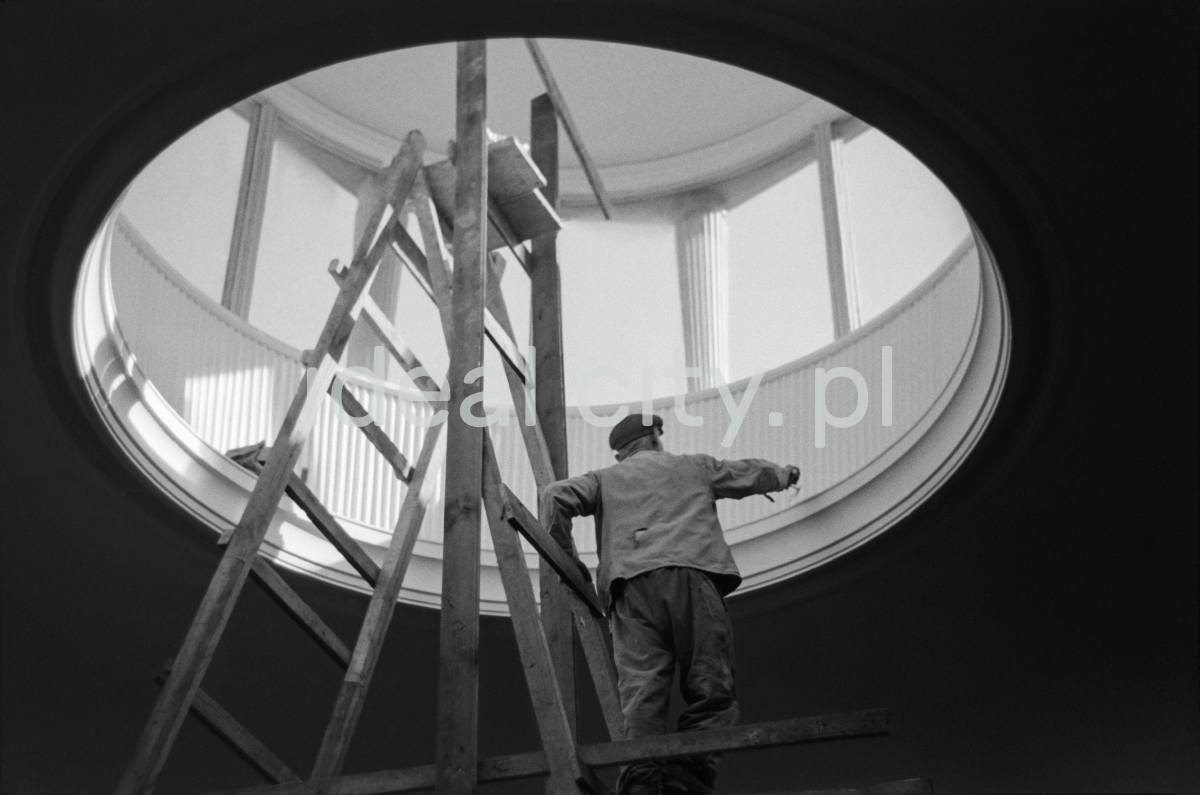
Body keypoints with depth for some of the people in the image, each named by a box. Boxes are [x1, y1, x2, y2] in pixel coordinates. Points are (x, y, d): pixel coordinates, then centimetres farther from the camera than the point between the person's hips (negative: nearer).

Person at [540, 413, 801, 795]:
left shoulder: (605, 479, 27)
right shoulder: (695, 467, 29)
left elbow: (556, 497, 10)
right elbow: (752, 474, 43)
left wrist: (567, 559, 18)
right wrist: (784, 474, 64)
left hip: (631, 585, 1)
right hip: (691, 576, -1)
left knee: (641, 690, -10)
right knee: (710, 691, -3)